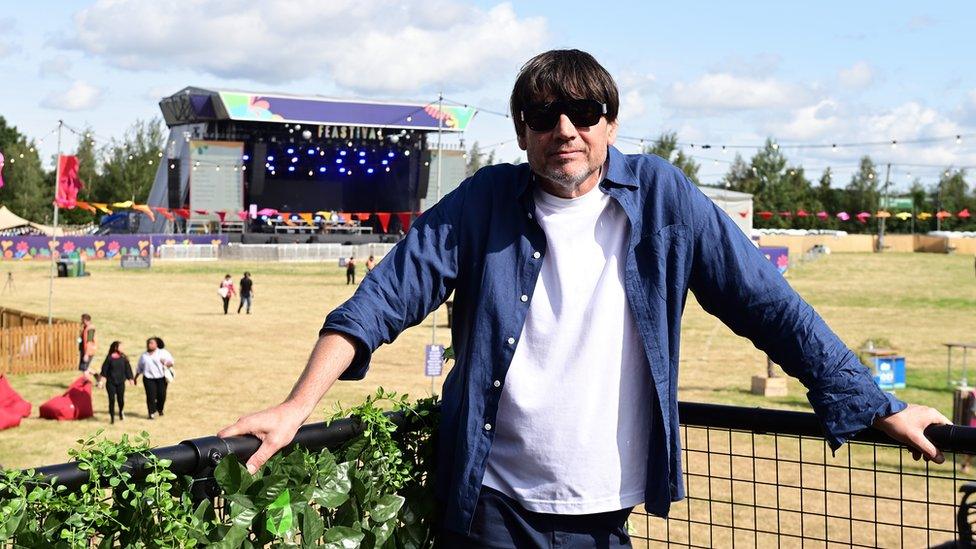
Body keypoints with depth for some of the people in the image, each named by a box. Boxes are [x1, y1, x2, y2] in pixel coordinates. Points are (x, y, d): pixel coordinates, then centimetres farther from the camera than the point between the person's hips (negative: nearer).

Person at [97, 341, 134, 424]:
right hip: (110, 382, -2)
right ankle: (112, 417, 8)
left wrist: (131, 379, 5)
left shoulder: (124, 358, 2)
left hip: (121, 382, 2)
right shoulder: (109, 358, -5)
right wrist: (101, 381, -8)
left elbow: (128, 369, 8)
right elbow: (104, 369, -4)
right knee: (112, 400, -2)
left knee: (121, 399, 5)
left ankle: (121, 412, 35)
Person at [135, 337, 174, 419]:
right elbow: (139, 368, 23)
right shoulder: (144, 356, 15)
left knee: (161, 395, 1)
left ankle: (160, 409, 26)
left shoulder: (163, 353, 7)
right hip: (149, 378, 1)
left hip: (161, 378, -1)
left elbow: (171, 362, 3)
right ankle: (152, 413, -1)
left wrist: (167, 363, -19)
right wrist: (136, 377, 20)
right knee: (151, 396, -8)